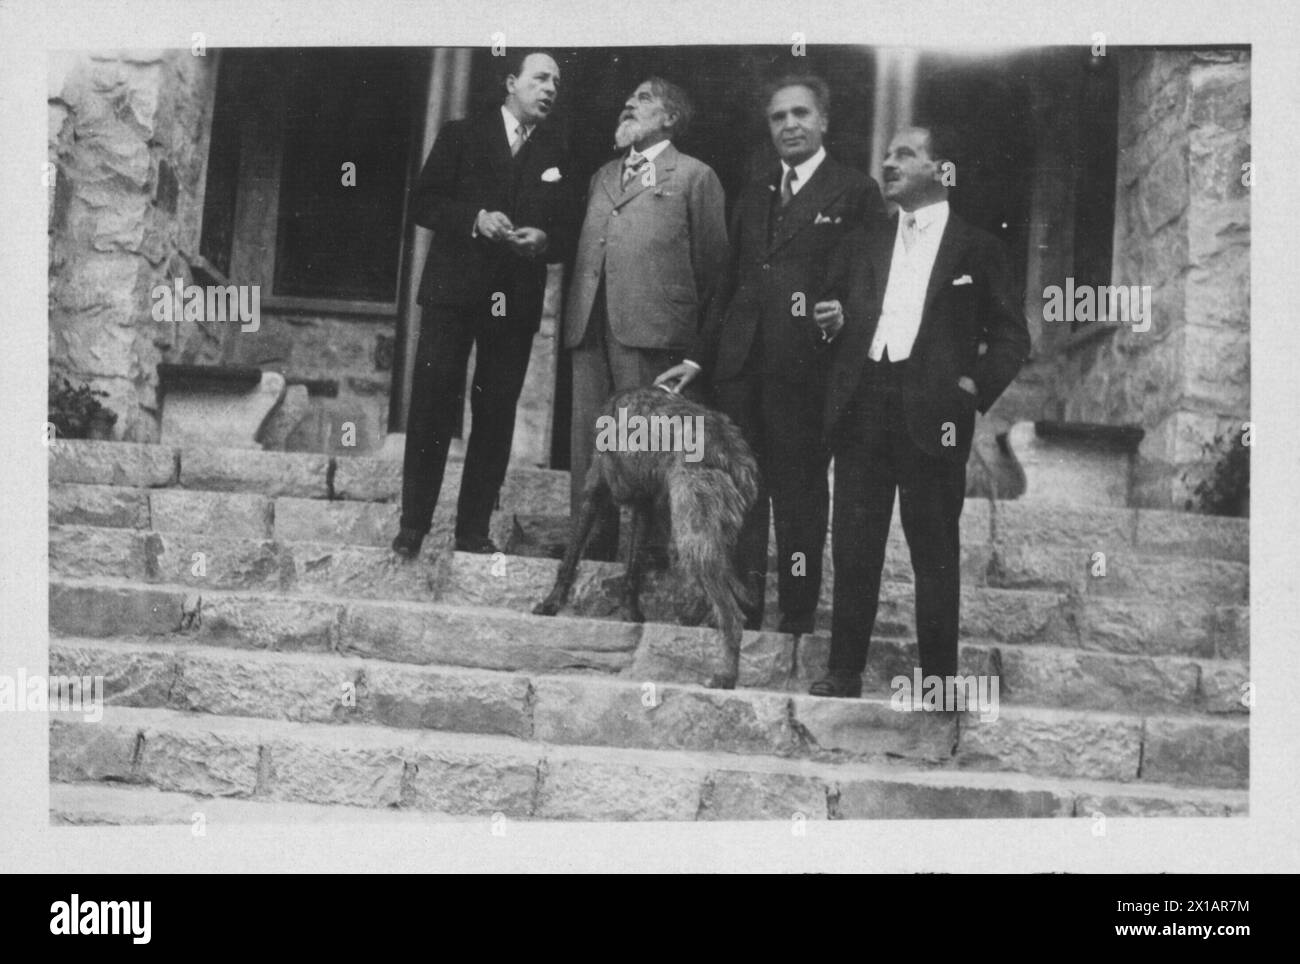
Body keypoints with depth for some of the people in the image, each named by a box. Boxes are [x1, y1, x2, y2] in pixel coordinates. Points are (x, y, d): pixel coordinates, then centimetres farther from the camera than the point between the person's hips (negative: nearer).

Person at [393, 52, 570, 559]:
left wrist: (544, 240, -9)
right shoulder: (461, 136, 9)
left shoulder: (557, 157, 14)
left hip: (517, 301, 2)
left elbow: (566, 232, 13)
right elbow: (423, 202, 2)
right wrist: (475, 219, -13)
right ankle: (413, 526, 1)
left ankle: (474, 531, 8)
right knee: (432, 407, -5)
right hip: (453, 289, -2)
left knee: (496, 416, 2)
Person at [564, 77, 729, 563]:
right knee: (587, 442, 4)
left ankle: (653, 554, 0)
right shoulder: (603, 175, 24)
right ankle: (591, 548, 11)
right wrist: (580, 312, 13)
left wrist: (683, 318, 4)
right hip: (589, 325, 6)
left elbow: (711, 260, 4)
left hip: (650, 326, -6)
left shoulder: (694, 176, 6)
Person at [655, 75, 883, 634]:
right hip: (741, 367, 5)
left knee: (800, 497, 3)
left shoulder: (855, 192, 0)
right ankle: (739, 614, 18)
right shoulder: (754, 195, 18)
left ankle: (796, 621, 13)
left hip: (806, 371, -5)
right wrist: (698, 359, 16)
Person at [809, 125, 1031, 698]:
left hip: (932, 415, -3)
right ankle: (843, 672, 11)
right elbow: (836, 319, 22)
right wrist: (832, 324, 0)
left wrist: (976, 387, -6)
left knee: (934, 552, 1)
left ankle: (939, 680, 10)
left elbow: (1011, 336, 6)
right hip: (861, 412, 3)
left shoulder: (977, 249, 8)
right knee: (852, 547, 3)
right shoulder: (862, 247, 19)